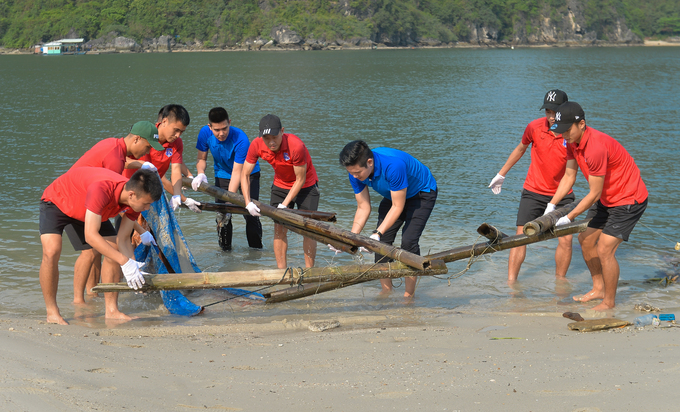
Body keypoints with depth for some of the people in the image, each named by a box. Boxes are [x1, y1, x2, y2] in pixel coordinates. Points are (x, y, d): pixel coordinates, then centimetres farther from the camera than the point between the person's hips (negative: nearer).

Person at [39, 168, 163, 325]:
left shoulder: (136, 199, -21)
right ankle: (52, 312, -13)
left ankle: (111, 310, 1)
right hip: (56, 201, -7)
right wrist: (125, 262, -50)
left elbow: (123, 240, -14)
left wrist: (134, 266, -30)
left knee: (114, 251, -4)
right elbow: (90, 235, -47)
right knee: (51, 252, -26)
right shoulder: (102, 190, -45)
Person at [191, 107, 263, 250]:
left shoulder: (240, 139, -35)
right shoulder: (205, 133, -21)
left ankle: (256, 249, 5)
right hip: (222, 174, 4)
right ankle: (225, 249, 14)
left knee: (250, 214, -12)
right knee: (221, 215, -3)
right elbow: (201, 158, -4)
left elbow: (237, 173, -33)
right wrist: (200, 173, -27)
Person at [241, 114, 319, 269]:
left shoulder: (296, 145, -35)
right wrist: (248, 202, -22)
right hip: (280, 185, 4)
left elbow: (300, 180, -24)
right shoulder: (257, 145, -21)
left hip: (306, 185, -4)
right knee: (279, 228, -1)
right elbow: (245, 174, -10)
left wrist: (284, 205, -25)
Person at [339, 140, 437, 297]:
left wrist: (378, 233, -40)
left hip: (422, 193, -7)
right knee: (382, 241, -4)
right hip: (393, 195, 7)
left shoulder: (393, 165, -42)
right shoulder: (355, 172, -21)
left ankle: (409, 295, -8)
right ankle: (386, 292, 9)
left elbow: (398, 207, -33)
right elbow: (363, 208, -13)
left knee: (408, 241, -19)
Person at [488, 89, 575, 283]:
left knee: (565, 239, -4)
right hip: (534, 192, 1)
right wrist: (501, 174, 22)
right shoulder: (534, 127, -7)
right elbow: (520, 149, 14)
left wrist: (555, 202, -19)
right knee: (521, 236, -8)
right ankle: (511, 282, -3)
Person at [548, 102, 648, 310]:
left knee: (604, 250, -14)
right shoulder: (572, 141, -4)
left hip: (628, 199, -10)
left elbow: (594, 194, -26)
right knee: (586, 239, 15)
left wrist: (568, 218, -20)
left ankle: (609, 302, 3)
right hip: (607, 199, 10)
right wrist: (551, 205, -6)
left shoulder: (596, 148, -33)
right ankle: (598, 288, 30)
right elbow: (569, 176, 4)